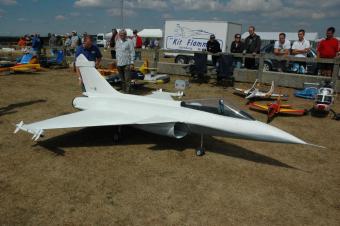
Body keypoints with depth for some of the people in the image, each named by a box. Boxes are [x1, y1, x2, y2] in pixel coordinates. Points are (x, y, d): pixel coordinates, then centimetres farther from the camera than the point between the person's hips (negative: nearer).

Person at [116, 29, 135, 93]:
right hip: (119, 64, 6)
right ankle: (123, 91, 23)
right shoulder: (117, 41, 15)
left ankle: (127, 92, -6)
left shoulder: (129, 41, -4)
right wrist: (117, 62, 15)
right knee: (122, 80, 14)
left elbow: (132, 52, -7)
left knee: (127, 79, -9)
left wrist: (132, 63, -12)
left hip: (127, 64, -6)